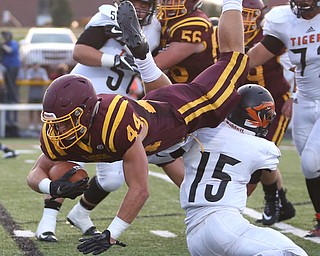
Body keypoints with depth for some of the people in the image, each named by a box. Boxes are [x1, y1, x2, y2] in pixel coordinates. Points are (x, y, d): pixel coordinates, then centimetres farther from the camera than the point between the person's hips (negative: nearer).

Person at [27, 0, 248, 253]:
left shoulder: (119, 125, -48)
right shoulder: (56, 138, -30)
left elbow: (139, 189, -42)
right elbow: (37, 173, -13)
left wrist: (111, 235, -45)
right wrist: (53, 187, -37)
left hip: (181, 111, -5)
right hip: (149, 106, 5)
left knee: (232, 59, 13)